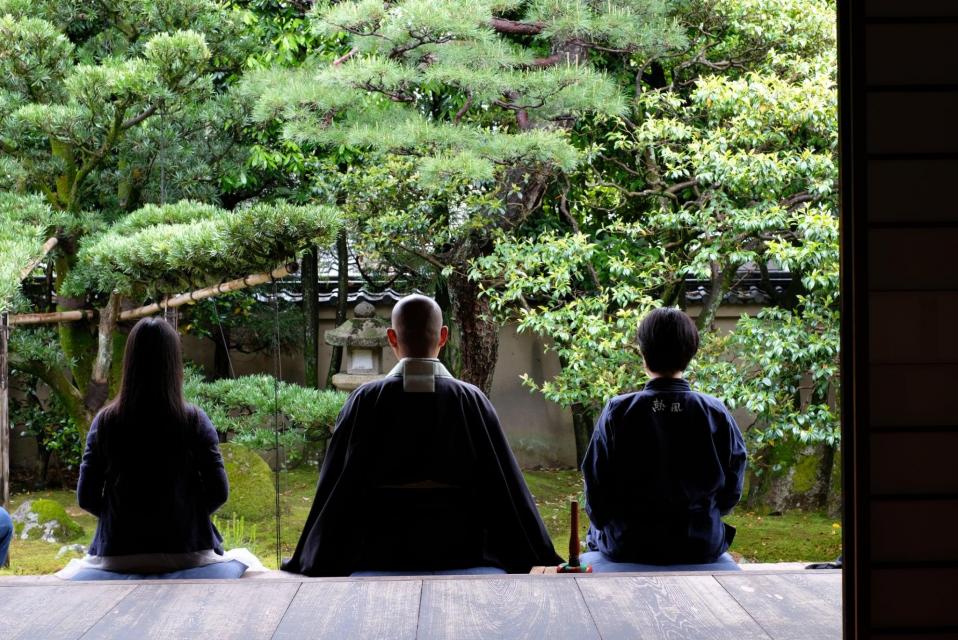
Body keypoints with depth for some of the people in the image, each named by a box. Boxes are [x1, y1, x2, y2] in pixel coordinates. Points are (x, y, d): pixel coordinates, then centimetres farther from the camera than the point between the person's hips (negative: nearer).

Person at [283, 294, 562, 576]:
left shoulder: (365, 401, -6)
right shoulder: (471, 401, -5)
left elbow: (336, 488, -4)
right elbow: (505, 486, -3)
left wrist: (308, 561, 5)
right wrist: (541, 556, 5)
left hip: (380, 557, 0)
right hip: (459, 555, 0)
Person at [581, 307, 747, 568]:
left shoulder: (617, 412, -15)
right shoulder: (717, 414, -11)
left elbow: (597, 494, -8)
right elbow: (731, 492, -1)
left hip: (627, 547, -2)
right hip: (702, 547, 2)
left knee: (595, 533, 32)